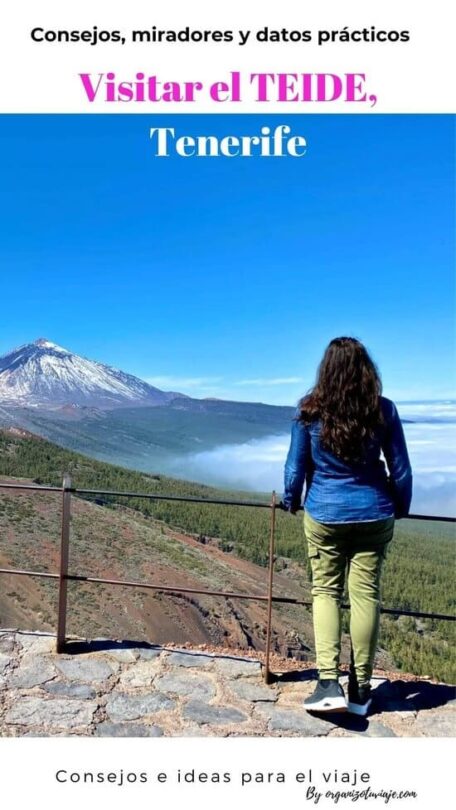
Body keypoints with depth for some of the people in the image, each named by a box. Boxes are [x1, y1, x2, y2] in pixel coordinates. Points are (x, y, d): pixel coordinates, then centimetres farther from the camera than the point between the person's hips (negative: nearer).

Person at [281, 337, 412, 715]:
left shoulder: (310, 412, -9)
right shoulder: (383, 410, -6)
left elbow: (296, 467, -1)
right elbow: (400, 470, 1)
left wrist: (291, 501, 18)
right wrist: (401, 508, 19)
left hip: (324, 515, -1)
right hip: (374, 515, 1)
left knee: (325, 590, 11)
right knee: (365, 593, 8)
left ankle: (329, 683, 2)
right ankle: (361, 688, 20)